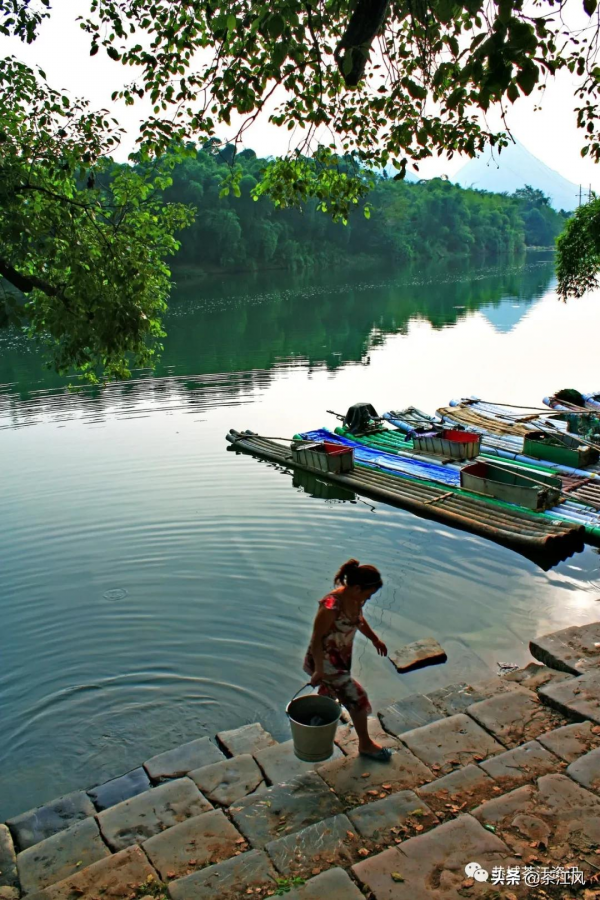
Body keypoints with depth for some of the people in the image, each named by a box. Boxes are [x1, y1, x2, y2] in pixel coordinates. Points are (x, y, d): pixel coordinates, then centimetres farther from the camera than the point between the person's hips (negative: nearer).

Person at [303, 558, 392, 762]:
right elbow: (317, 639, -27)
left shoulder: (355, 599, -10)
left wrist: (375, 639, 21)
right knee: (357, 698, 0)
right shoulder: (331, 606, -35)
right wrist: (318, 671, -21)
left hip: (342, 657, 8)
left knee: (330, 692, 27)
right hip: (326, 660, -8)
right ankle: (365, 745, 22)